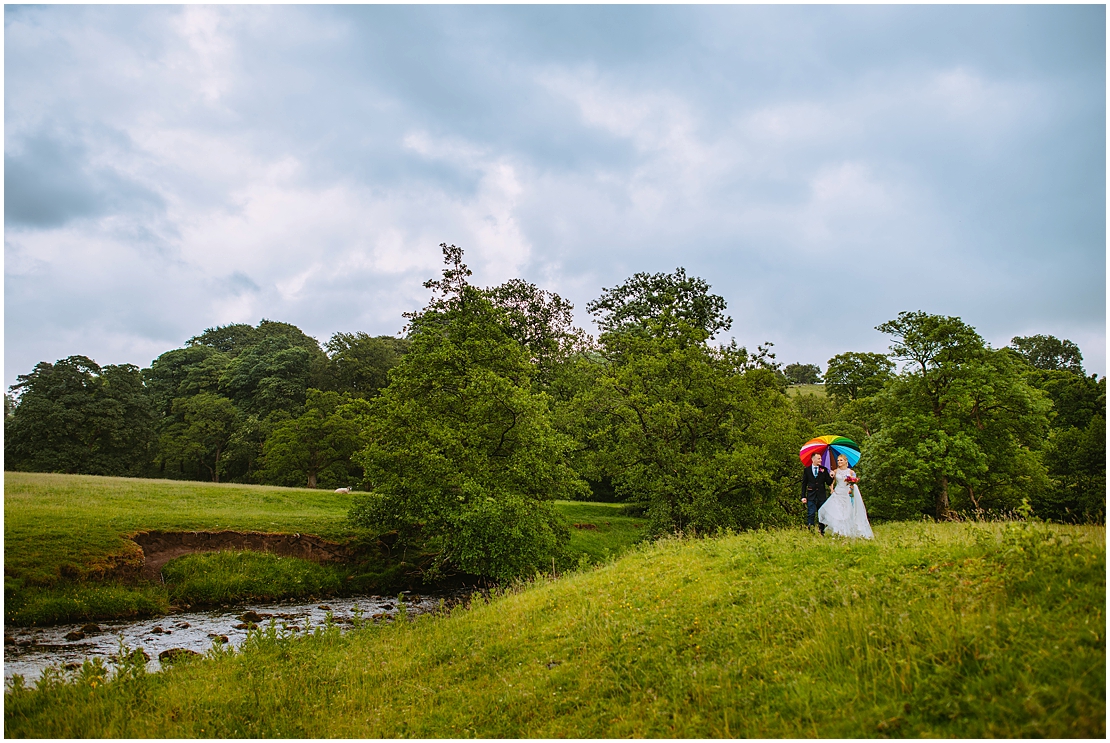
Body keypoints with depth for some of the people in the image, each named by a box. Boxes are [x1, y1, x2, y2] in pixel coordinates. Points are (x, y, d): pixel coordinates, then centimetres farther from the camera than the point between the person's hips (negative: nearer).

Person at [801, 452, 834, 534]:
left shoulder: (824, 470, 7)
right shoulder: (807, 470, 3)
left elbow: (829, 483, 6)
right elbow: (804, 484, 4)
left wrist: (831, 477, -15)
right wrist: (803, 496, -2)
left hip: (822, 496, 2)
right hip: (811, 496, -2)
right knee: (811, 514, -5)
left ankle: (821, 532, 14)